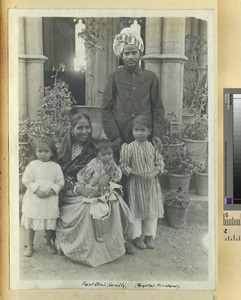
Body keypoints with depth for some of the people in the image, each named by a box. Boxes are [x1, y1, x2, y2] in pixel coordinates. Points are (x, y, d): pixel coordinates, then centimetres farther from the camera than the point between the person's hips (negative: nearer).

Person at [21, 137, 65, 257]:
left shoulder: (56, 167, -1)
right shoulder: (32, 165, -4)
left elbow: (60, 182, 0)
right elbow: (26, 180, -6)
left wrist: (51, 190, -15)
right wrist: (37, 190, -16)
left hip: (50, 199, 1)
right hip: (34, 199, 0)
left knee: (49, 223, 11)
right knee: (31, 223, 10)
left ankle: (49, 244, 31)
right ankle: (30, 245, 26)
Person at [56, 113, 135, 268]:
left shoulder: (96, 147, 8)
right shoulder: (65, 150, 0)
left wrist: (107, 175, -18)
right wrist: (79, 190, -21)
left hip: (96, 190, 3)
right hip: (74, 194, -2)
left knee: (115, 204, -24)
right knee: (87, 207, -32)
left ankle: (119, 241, -2)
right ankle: (86, 249, -11)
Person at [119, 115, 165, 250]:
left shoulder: (153, 146, -1)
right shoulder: (129, 147, -9)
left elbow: (160, 163, 3)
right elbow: (124, 165, -9)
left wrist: (154, 173, -16)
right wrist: (139, 174, -17)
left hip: (152, 183, 3)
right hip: (136, 183, -3)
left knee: (152, 209, 10)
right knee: (136, 209, 7)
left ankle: (149, 235, 27)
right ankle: (137, 236, 22)